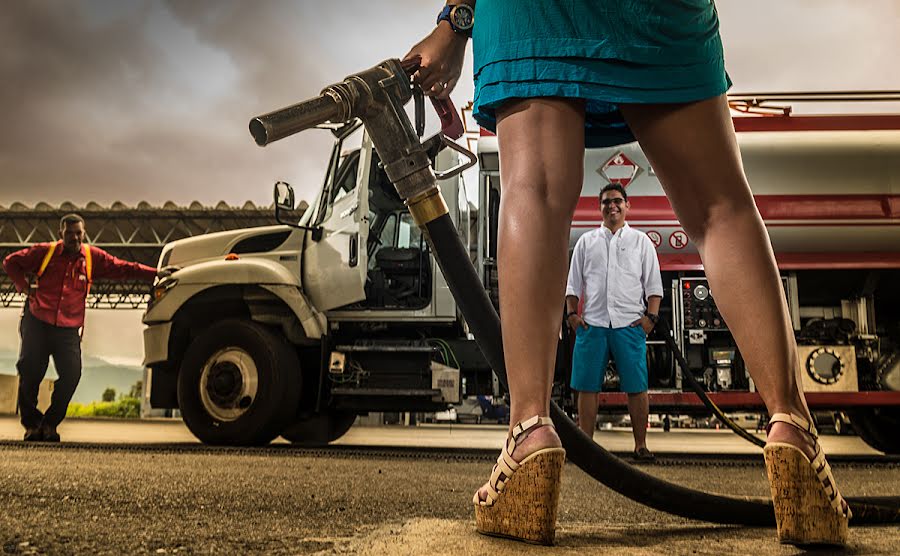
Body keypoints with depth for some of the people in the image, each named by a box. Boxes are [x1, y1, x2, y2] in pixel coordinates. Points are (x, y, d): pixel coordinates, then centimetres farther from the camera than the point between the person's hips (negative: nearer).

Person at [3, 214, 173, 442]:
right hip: (37, 323, -1)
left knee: (72, 373, -12)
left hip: (68, 329, 1)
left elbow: (122, 268, 5)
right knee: (30, 371, -3)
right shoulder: (45, 251, 3)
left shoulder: (93, 256, 6)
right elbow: (11, 262, 15)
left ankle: (49, 424, 6)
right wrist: (24, 286, 3)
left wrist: (156, 274, -2)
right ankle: (32, 424, 17)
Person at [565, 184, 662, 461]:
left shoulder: (641, 241, 12)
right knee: (587, 386, 0)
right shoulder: (586, 241, 15)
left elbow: (653, 284, 9)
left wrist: (651, 316, -3)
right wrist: (571, 314, 2)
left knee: (637, 388, -2)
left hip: (630, 324, -1)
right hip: (592, 323, 1)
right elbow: (574, 282, 14)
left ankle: (641, 445, 7)